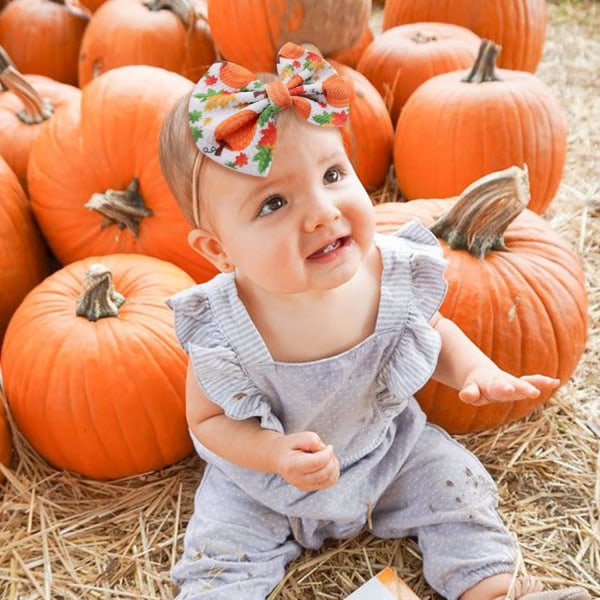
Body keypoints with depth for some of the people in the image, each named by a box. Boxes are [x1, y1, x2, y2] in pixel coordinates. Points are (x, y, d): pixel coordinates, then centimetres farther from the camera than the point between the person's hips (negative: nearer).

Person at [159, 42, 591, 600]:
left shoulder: (400, 272, -24)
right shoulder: (220, 334, -32)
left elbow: (431, 330, 0)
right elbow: (208, 420, -14)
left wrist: (476, 370, -18)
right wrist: (277, 454, -32)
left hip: (389, 447, 3)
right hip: (262, 484, -2)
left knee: (461, 489, 4)